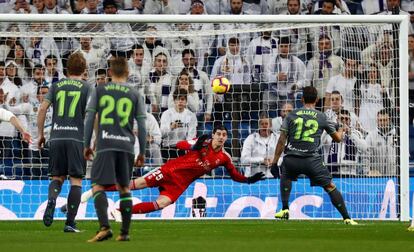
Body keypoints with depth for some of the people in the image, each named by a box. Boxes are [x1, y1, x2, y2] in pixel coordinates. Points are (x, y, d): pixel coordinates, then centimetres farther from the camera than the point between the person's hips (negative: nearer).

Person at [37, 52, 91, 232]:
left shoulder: (56, 86, 11)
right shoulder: (86, 88, 3)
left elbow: (42, 109, 5)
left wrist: (40, 134, 14)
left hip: (56, 138, 2)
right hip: (76, 138, -2)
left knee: (57, 177, 13)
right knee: (76, 180, 3)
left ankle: (52, 199, -20)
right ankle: (70, 223, -3)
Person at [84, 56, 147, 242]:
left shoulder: (99, 91, 7)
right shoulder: (135, 95, 10)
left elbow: (89, 119, 4)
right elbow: (142, 126, 8)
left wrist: (87, 145, 11)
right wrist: (142, 152, 16)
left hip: (105, 144, -2)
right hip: (126, 145, 2)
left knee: (98, 187, -6)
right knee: (124, 188, 14)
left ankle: (104, 227, -26)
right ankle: (125, 232, 12)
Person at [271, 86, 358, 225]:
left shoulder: (291, 115, 9)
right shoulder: (322, 117, 7)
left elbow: (281, 140, 5)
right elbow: (337, 138, 18)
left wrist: (275, 162, 8)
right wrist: (341, 129, 41)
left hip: (291, 159, 1)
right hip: (312, 160, -1)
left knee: (285, 176, 33)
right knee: (330, 187, 7)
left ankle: (285, 209, 23)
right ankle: (347, 218, 1)